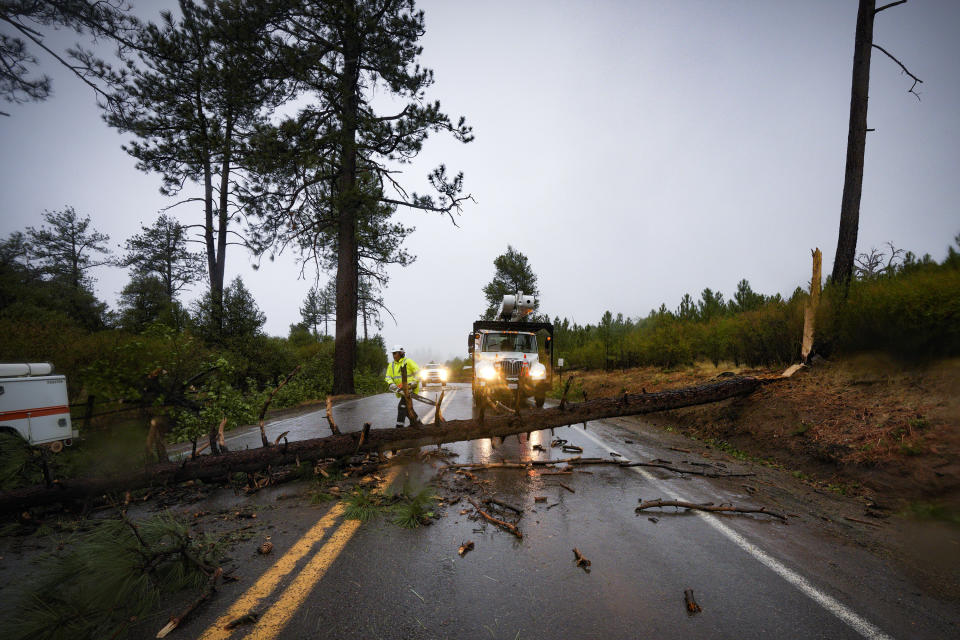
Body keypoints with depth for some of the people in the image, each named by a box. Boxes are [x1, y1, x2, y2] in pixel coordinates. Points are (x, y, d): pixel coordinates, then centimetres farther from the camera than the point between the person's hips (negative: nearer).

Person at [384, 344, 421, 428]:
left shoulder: (408, 362, -8)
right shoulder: (391, 365, 11)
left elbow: (418, 373, -11)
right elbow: (388, 377, 3)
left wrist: (413, 383, -19)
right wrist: (391, 384, -17)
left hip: (409, 388, -7)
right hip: (401, 389, 7)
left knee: (402, 406, -14)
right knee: (406, 407, 14)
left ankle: (399, 426, -11)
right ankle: (415, 421, 30)